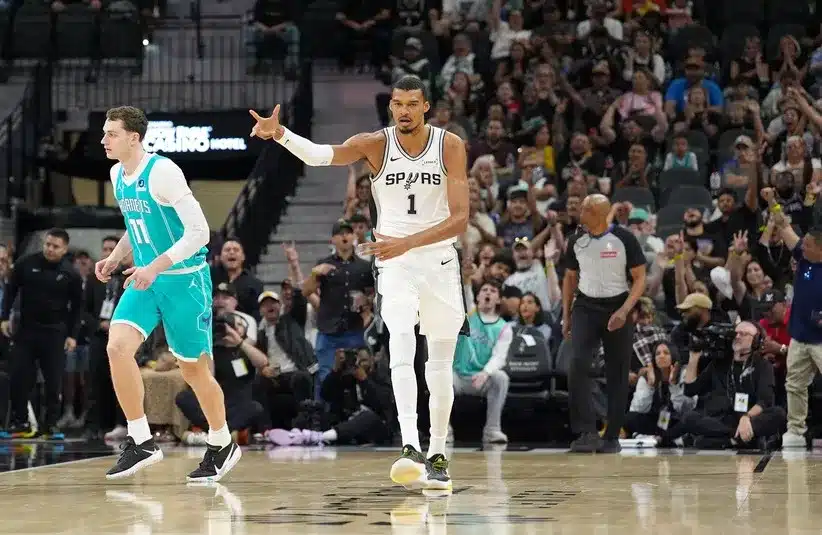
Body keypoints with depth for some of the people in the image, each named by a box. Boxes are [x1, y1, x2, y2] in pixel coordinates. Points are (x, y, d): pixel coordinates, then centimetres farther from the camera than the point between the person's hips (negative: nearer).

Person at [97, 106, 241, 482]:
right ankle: (141, 443, -9)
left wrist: (155, 267, -27)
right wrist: (115, 257, 6)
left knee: (193, 369, 5)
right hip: (146, 281, 7)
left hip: (184, 280, -7)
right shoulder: (117, 175, 6)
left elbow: (198, 231, -22)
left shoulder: (162, 172, -19)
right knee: (117, 347, -16)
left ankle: (222, 445, 27)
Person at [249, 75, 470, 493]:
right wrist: (279, 134, -45)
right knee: (402, 344, -23)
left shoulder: (450, 146, -9)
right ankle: (411, 448, -33)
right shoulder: (376, 144, -8)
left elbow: (460, 220, -14)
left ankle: (438, 454, 22)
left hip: (440, 259, 1)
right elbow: (321, 154, -26)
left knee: (441, 364, 8)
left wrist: (406, 243, -26)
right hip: (395, 262, -1)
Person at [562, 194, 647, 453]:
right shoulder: (576, 241, 3)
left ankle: (612, 437, 13)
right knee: (578, 364, -18)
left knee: (617, 375, 3)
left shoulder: (624, 239, -9)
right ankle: (587, 432, -18)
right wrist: (566, 315, 10)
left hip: (617, 308, -2)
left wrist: (624, 311, -18)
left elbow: (639, 279, -5)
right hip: (586, 307, 2)